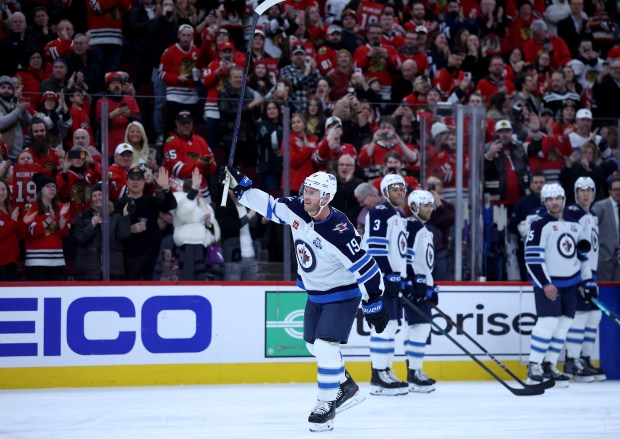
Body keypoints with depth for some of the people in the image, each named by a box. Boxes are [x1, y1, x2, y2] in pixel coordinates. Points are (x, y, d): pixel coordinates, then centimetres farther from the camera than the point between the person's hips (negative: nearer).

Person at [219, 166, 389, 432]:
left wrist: (374, 305, -22)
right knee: (314, 346, 17)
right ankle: (347, 388, 36)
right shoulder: (295, 209, -13)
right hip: (315, 293, 8)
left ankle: (327, 405, -2)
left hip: (342, 295, -8)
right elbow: (268, 205, 5)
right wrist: (239, 185, -1)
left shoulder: (339, 232, -32)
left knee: (325, 347, -17)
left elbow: (365, 267, -28)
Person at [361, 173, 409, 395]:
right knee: (384, 325, -12)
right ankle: (379, 377, -12)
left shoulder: (399, 216, 21)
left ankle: (385, 372, 16)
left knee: (390, 325, 11)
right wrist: (388, 274, -22)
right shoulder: (380, 212, -10)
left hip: (394, 277, 10)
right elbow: (375, 247, -19)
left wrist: (404, 277, 22)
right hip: (381, 277, -10)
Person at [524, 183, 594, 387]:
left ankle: (549, 366, 11)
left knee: (563, 325, 4)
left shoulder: (574, 224, 12)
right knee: (548, 322, -16)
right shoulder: (540, 225, -10)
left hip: (570, 284, 7)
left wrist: (588, 280, 16)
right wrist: (545, 284, -20)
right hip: (547, 282, -7)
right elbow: (532, 257, -16)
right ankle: (534, 367, -10)